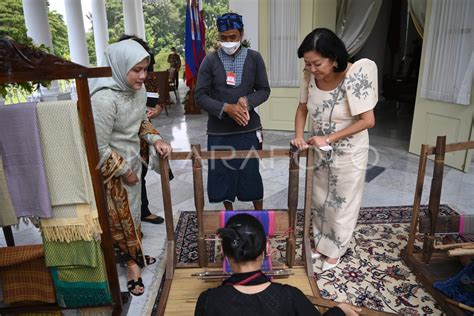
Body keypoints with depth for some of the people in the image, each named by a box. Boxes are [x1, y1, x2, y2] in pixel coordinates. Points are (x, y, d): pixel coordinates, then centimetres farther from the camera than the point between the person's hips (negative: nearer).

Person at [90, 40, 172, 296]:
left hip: (132, 163, 7)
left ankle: (135, 253, 44)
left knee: (132, 210, 23)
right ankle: (131, 263, 31)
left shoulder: (137, 88, -6)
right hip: (112, 171, -7)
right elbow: (99, 148, -25)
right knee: (120, 217, 10)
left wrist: (156, 140, -5)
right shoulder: (104, 99, -30)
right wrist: (124, 171, -15)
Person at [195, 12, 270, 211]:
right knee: (222, 175, 11)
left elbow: (264, 90, 4)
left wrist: (247, 101, -17)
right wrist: (226, 108, -21)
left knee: (252, 174, 9)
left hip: (248, 129, 0)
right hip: (219, 131, 0)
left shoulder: (254, 58, 0)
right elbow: (200, 96, -5)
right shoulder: (210, 61, -3)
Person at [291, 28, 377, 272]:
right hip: (321, 150, 5)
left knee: (342, 203, 12)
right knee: (319, 199, 19)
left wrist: (329, 138, -24)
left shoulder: (355, 77, -28)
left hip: (349, 152, -5)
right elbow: (302, 108, 1)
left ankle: (335, 250, 35)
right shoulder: (311, 75, -13)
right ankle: (321, 243, 42)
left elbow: (368, 120, -24)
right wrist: (299, 136, -15)